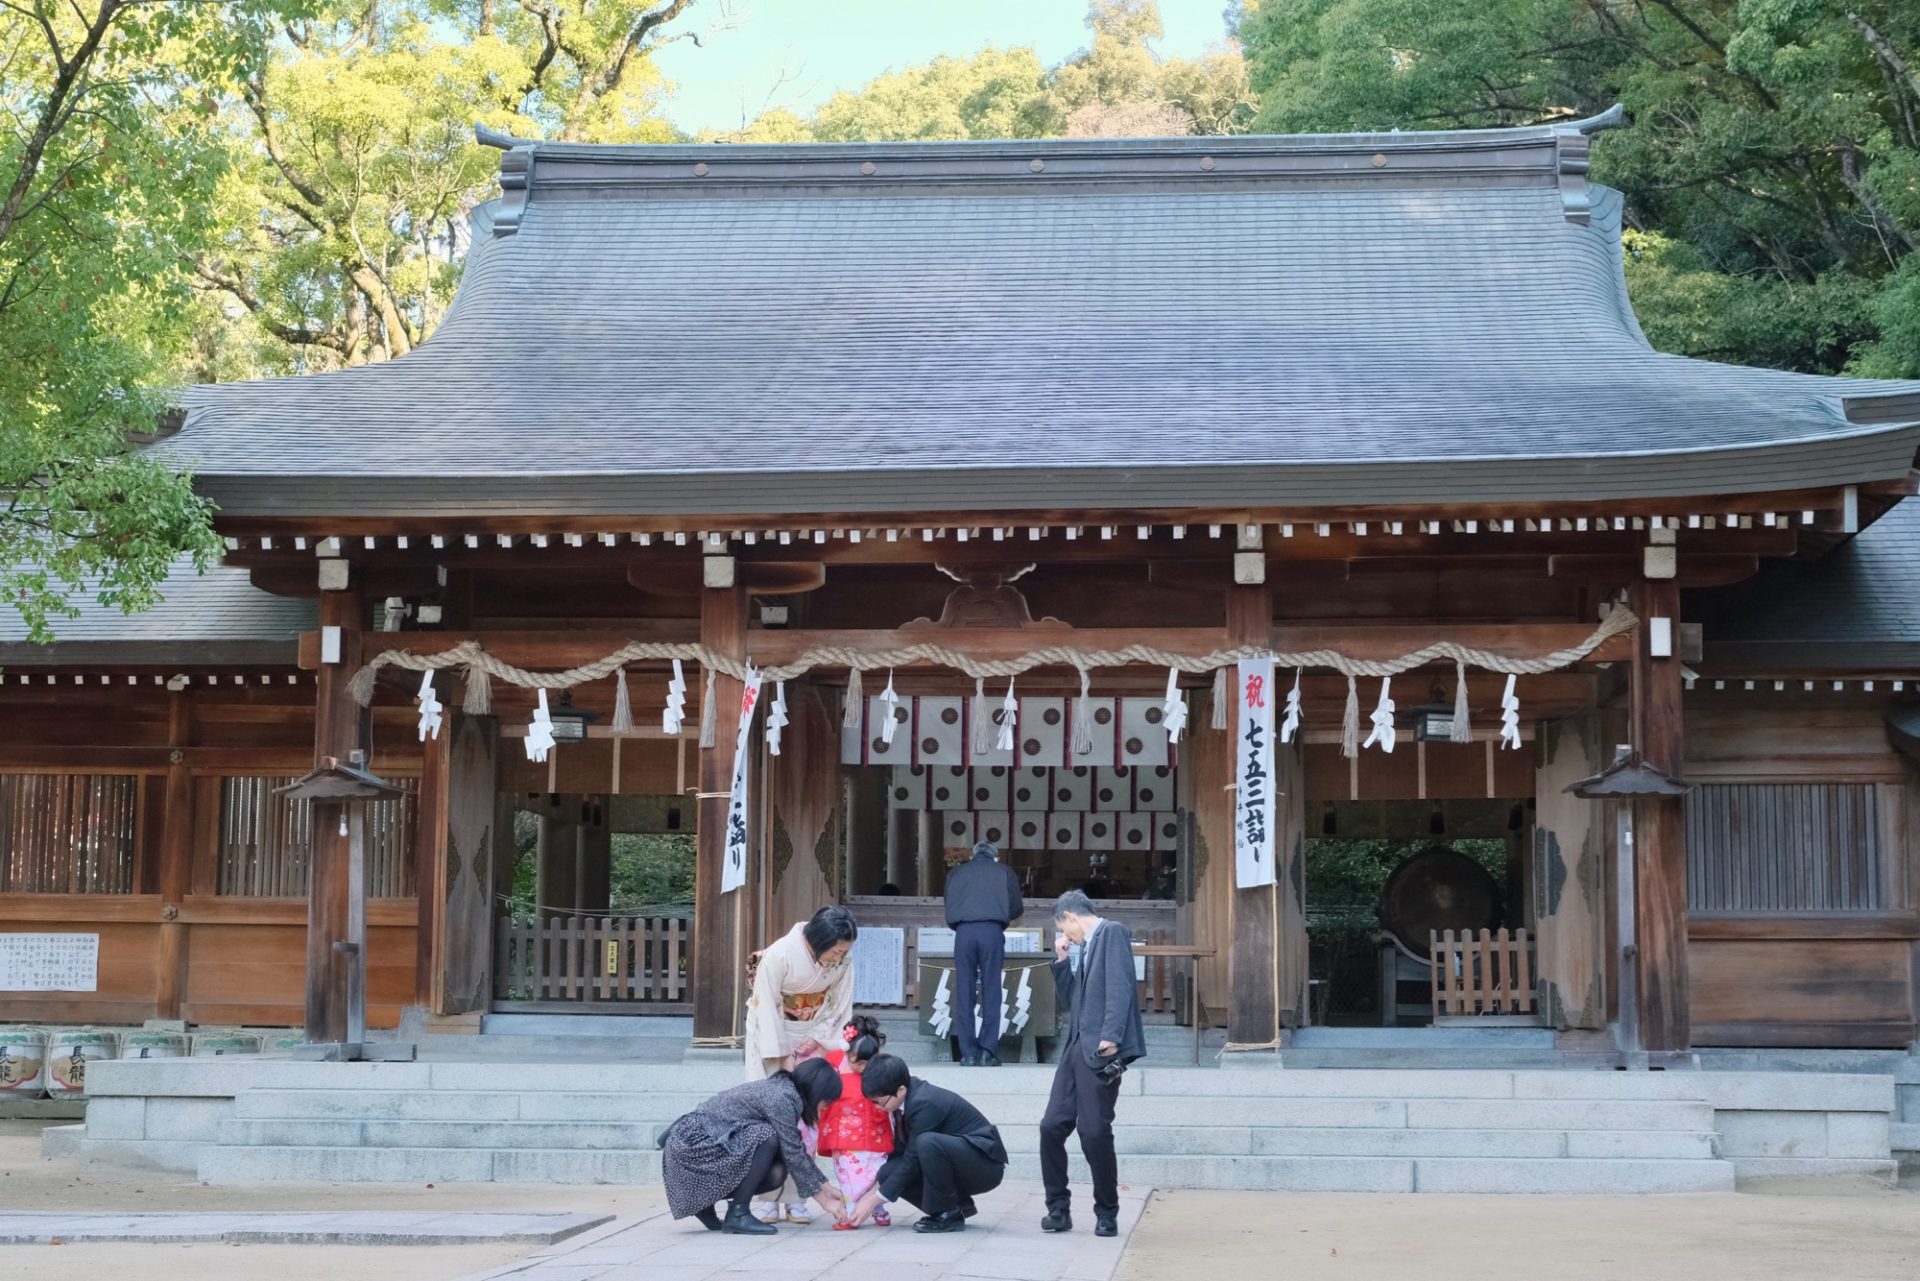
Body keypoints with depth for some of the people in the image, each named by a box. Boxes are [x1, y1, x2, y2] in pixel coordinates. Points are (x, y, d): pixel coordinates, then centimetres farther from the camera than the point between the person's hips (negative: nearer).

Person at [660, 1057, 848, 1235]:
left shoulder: (779, 1090, 11)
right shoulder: (781, 1098, -17)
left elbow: (797, 1151, 18)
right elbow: (793, 1155, -15)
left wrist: (827, 1188, 17)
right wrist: (824, 1201, -8)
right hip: (692, 1145, -9)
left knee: (776, 1173, -1)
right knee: (767, 1138, -22)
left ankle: (705, 1200, 11)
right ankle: (738, 1214, -13)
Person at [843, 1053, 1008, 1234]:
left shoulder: (924, 1104, -27)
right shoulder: (909, 1098, -2)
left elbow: (912, 1160, -24)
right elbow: (899, 1151, 7)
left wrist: (873, 1201, -18)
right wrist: (872, 1193, -1)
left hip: (986, 1164, -9)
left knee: (927, 1143, -36)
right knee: (888, 1173, -8)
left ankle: (948, 1214, -16)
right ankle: (959, 1206, 4)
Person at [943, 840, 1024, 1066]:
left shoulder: (956, 873, 21)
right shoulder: (1004, 872, 17)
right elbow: (1015, 909, 14)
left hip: (964, 931, 1)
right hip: (992, 931, -1)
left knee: (964, 994, 4)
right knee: (991, 994, 3)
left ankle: (969, 1054, 2)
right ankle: (987, 1052, -1)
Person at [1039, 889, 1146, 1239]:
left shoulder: (1112, 933, -4)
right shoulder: (1084, 948, 22)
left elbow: (1119, 986, -15)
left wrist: (1110, 1037, -23)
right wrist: (1062, 962, 14)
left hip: (1100, 1049, -9)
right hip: (1077, 1047, 9)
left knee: (1095, 1133, -8)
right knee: (1052, 1126, 3)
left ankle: (1107, 1213, 6)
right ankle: (1058, 1209, 13)